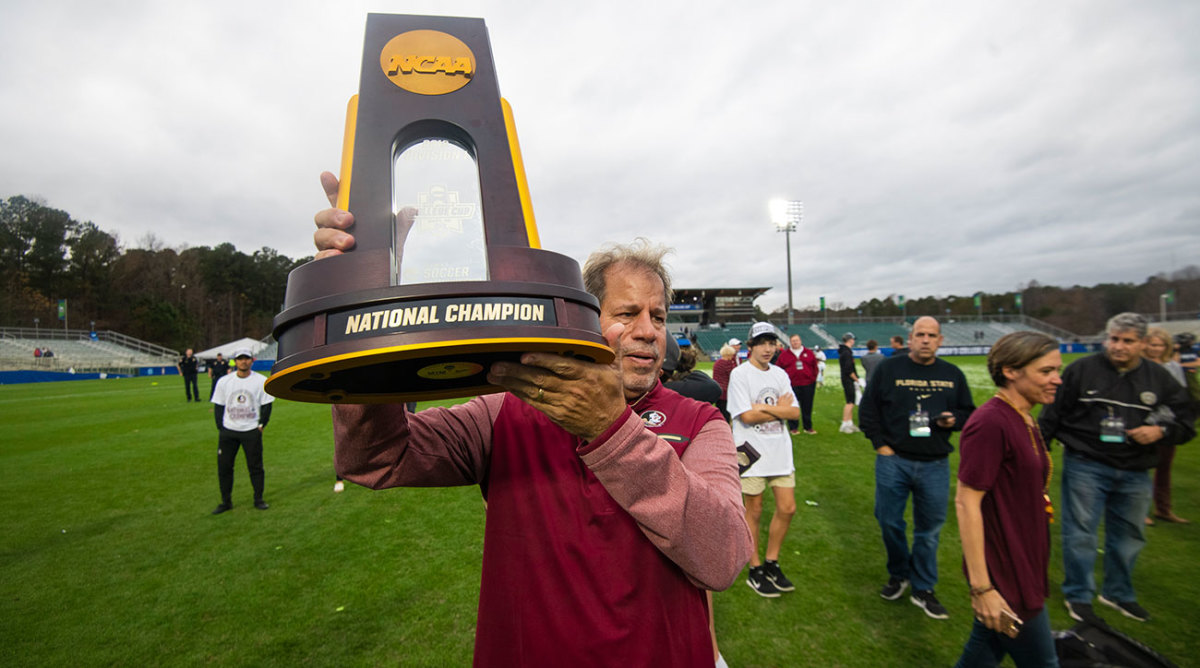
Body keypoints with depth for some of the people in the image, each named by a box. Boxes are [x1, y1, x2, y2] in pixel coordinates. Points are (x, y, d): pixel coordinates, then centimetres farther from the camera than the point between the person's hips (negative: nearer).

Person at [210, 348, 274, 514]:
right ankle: (226, 501, 17)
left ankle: (258, 499, 15)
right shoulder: (224, 381, 3)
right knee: (224, 466, 4)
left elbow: (266, 406, 2)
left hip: (252, 431, -2)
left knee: (255, 466, 3)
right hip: (227, 432, 2)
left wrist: (261, 425, -4)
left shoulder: (261, 381, -2)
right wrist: (221, 429, 1)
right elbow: (218, 406, 7)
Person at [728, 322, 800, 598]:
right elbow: (747, 416, -17)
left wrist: (764, 408, -14)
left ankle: (771, 563, 27)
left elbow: (795, 412, 0)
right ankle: (755, 570, 22)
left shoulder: (780, 374, 9)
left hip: (780, 451, 6)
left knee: (787, 508, 7)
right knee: (754, 512, 6)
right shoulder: (739, 374, -9)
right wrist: (780, 409, -7)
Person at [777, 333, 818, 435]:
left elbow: (814, 367, 12)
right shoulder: (784, 354, 5)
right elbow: (779, 368, 6)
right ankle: (793, 428, 11)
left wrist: (813, 379, 5)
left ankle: (808, 427, 19)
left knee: (807, 407, 8)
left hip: (808, 385, 1)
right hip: (791, 386, -1)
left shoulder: (809, 353, 10)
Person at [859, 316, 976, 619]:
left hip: (935, 465, 2)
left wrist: (954, 420, -6)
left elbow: (969, 412, 16)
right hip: (893, 460, -2)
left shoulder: (953, 374, 8)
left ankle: (923, 589, 26)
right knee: (889, 522, 6)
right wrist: (880, 444, -4)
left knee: (929, 529, 10)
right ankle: (898, 575, 31)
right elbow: (868, 409, 2)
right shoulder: (888, 369, -1)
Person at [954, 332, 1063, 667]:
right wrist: (982, 587, -23)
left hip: (1022, 567, 8)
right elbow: (966, 503, -23)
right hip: (1003, 575, -8)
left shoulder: (1024, 420, 6)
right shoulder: (990, 423, -22)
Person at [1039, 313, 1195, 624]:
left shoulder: (1159, 379, 5)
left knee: (1129, 536, 17)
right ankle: (1078, 595, 16)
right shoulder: (1081, 369, -6)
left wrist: (1160, 432, -11)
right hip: (1085, 466, -4)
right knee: (1081, 533, 2)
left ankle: (1118, 593, 36)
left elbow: (1185, 423, 11)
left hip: (1135, 473, 4)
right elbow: (1052, 415, -2)